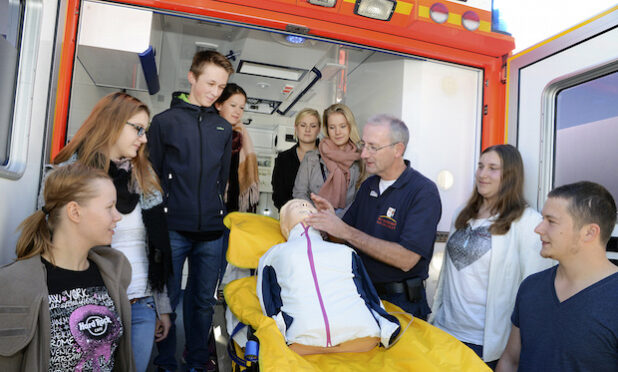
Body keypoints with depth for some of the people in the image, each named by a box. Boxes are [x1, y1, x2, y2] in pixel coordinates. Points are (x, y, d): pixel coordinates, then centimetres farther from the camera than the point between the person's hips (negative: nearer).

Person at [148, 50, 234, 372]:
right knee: (167, 299, 7)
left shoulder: (223, 128, 13)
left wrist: (216, 213, 11)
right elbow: (153, 175, 3)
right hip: (173, 228, -3)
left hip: (211, 231, 3)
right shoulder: (165, 121, 3)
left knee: (204, 300, 12)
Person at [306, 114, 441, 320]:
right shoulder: (368, 185, 6)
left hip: (401, 302, -5)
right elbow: (348, 238, 10)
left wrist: (344, 231, -25)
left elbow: (406, 259, -26)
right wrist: (332, 218, -12)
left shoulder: (424, 192, -17)